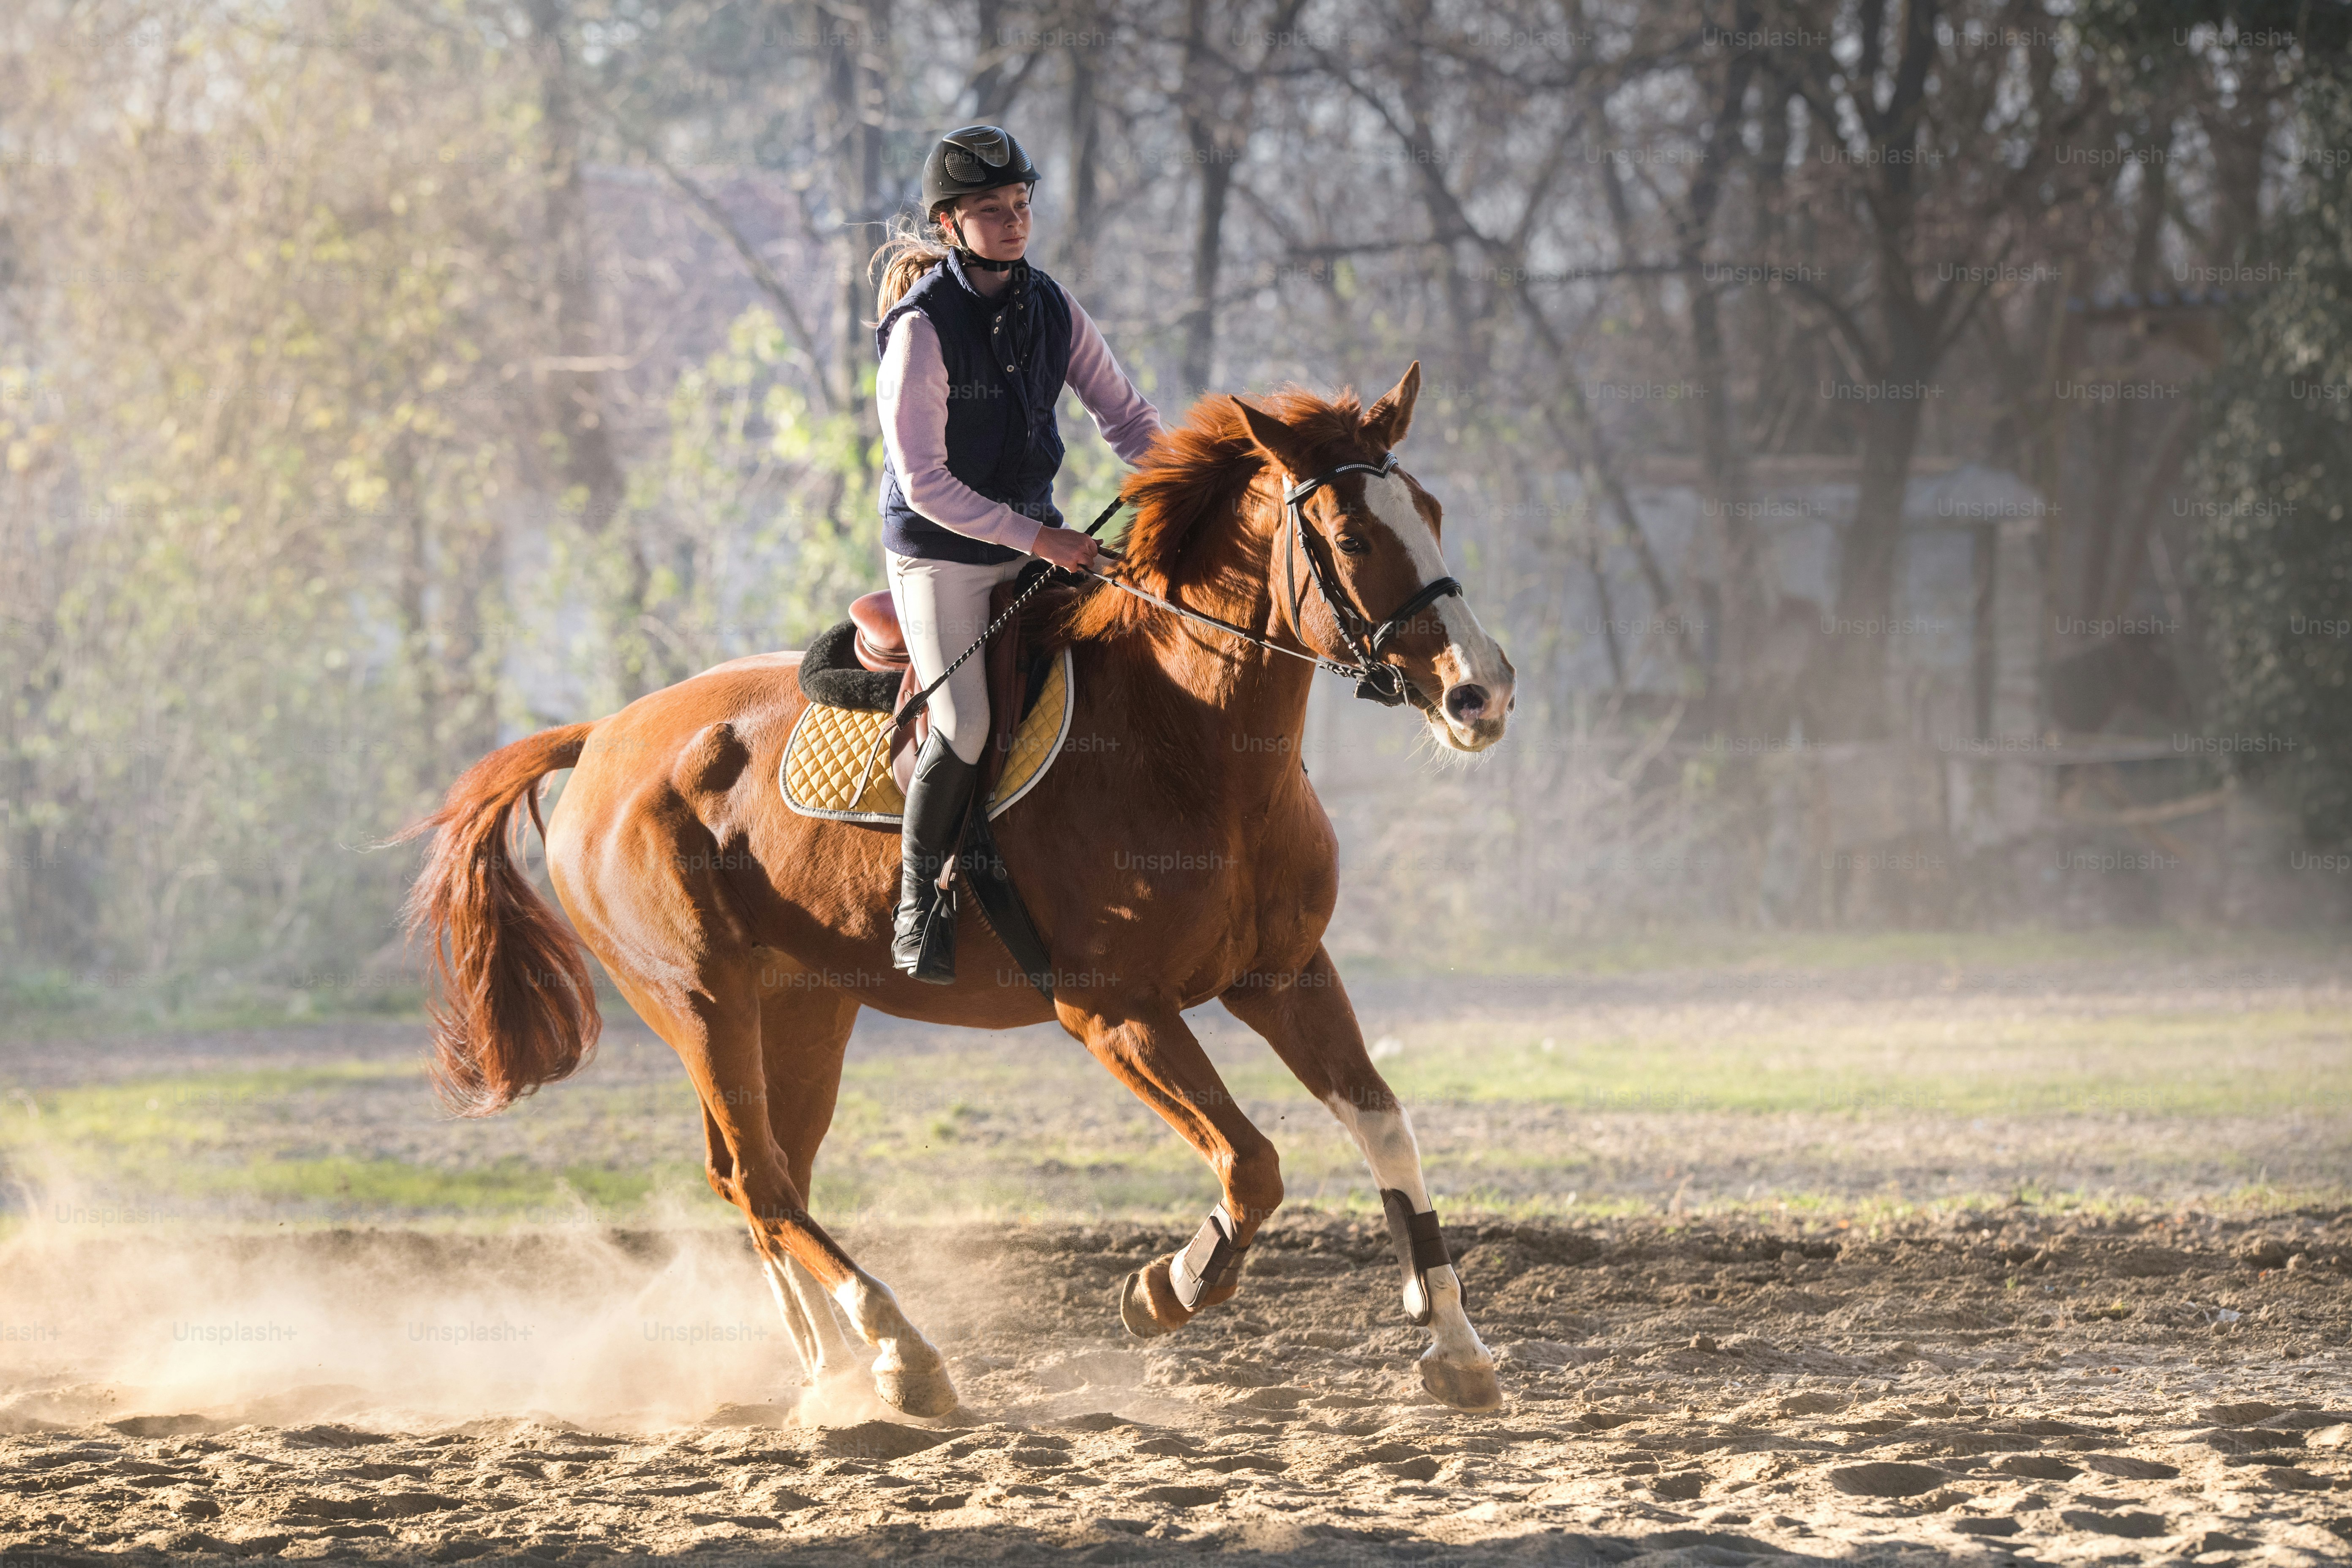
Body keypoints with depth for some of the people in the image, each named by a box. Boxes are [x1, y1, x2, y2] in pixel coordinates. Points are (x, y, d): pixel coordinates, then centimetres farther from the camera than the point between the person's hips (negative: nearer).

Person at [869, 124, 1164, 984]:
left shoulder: (1051, 308, 1)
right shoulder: (924, 326, -18)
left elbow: (1124, 414, 8)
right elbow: (923, 481, -19)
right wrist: (1037, 538, -21)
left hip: (1036, 538, 7)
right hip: (939, 552, -7)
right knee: (965, 730, -16)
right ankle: (919, 895, 4)